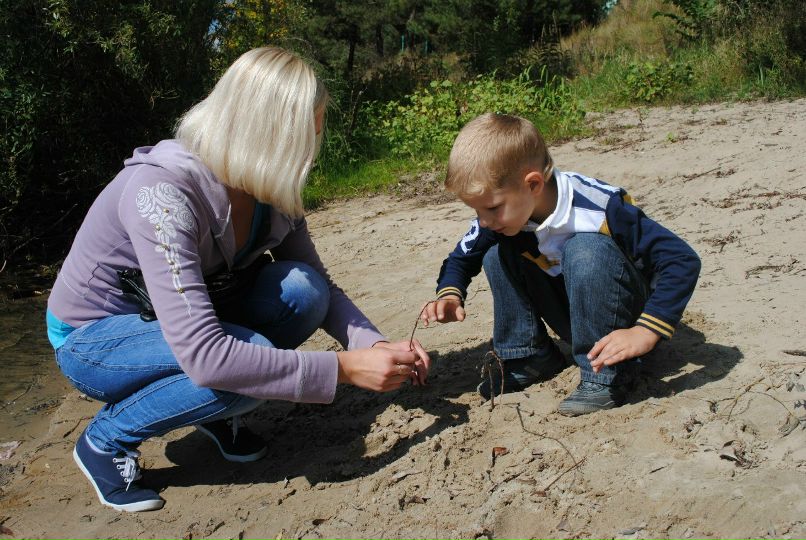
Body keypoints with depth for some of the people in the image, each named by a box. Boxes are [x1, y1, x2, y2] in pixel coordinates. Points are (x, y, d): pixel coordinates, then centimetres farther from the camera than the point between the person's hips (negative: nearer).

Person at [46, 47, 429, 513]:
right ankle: (107, 440, -6)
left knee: (302, 292, -19)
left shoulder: (272, 189, -12)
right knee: (253, 360, -32)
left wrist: (378, 346, -20)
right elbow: (204, 355, -40)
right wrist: (344, 368, -37)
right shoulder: (163, 191, -35)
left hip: (180, 321, 6)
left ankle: (215, 412, 5)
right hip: (92, 337, -6)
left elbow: (320, 288, -2)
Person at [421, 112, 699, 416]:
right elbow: (461, 259, 2)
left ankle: (605, 376, -23)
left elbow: (683, 260, -31)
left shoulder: (597, 208, -32)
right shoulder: (498, 216, -15)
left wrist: (645, 332, -40)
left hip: (625, 315, -5)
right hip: (577, 319, 5)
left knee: (585, 250, -34)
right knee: (496, 254, -12)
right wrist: (450, 295, -20)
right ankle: (528, 357, -2)